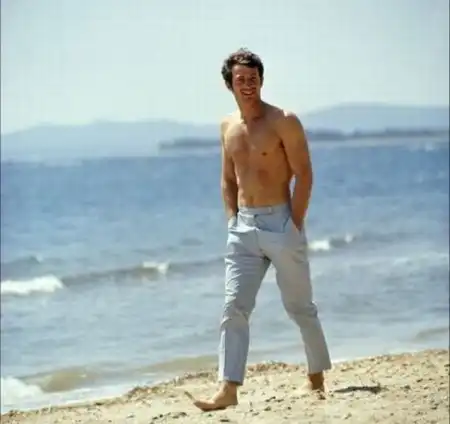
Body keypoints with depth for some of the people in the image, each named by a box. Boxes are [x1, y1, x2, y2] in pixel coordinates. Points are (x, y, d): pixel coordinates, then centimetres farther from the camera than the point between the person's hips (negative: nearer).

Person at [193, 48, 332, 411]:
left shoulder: (284, 122, -8)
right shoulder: (228, 126, 11)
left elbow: (304, 175, -9)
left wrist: (295, 226, -13)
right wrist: (233, 220, 7)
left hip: (280, 222, -5)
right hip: (243, 227, 5)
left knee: (300, 306, 6)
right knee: (234, 308, -4)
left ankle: (318, 378, 23)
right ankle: (229, 389, -7)